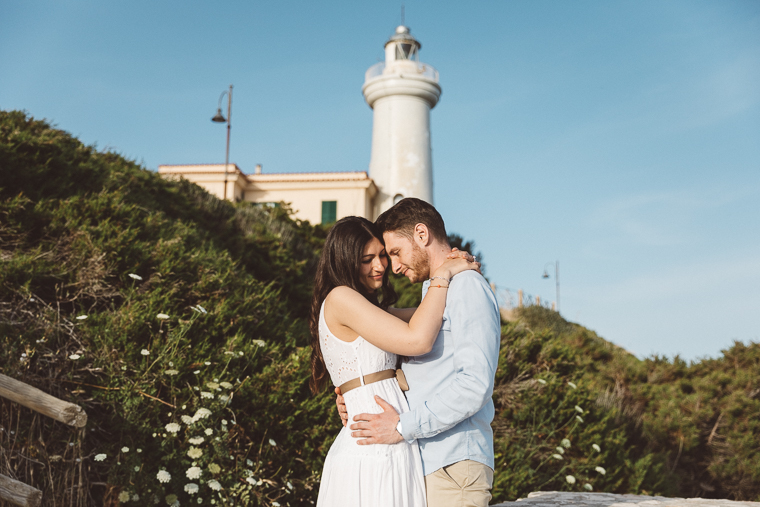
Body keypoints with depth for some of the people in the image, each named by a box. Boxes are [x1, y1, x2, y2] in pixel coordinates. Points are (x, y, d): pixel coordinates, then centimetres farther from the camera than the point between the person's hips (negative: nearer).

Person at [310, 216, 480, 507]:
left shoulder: (370, 309, 19)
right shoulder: (340, 298, -10)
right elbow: (417, 340, -19)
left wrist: (454, 267, 9)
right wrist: (442, 275, -8)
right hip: (373, 454, -9)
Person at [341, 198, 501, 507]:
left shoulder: (468, 288, -9)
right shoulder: (432, 294, 22)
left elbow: (476, 383, -20)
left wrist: (403, 427, -17)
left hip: (452, 465, -8)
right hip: (424, 464, 8)